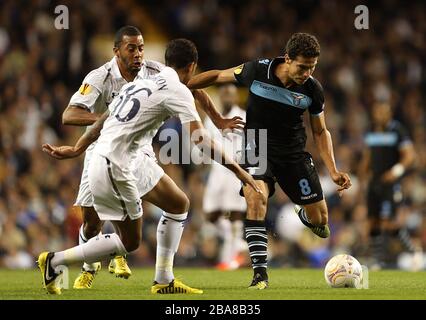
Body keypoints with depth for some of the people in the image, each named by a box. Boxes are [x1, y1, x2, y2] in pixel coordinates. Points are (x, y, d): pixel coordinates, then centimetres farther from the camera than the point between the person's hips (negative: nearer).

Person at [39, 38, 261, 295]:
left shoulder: (143, 81, 14)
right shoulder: (177, 91, -12)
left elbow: (104, 119, 20)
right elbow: (200, 140, -19)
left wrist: (77, 149, 28)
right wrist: (238, 170, -15)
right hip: (115, 168, -9)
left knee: (179, 204, 13)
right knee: (129, 242, 3)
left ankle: (164, 281, 16)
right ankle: (54, 261, 9)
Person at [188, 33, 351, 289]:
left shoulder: (312, 89, -12)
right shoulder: (257, 71, -18)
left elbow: (320, 131, 2)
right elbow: (217, 76, -2)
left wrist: (333, 171, -7)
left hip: (294, 153, 2)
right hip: (258, 150, -2)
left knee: (319, 219, 2)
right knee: (256, 198, -30)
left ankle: (305, 216, 43)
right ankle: (260, 272, -24)